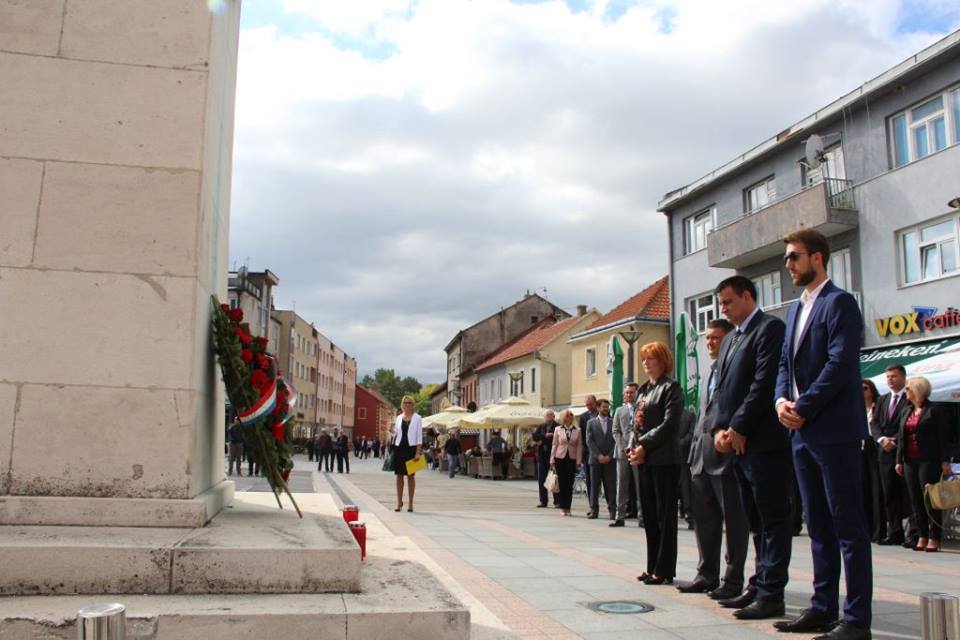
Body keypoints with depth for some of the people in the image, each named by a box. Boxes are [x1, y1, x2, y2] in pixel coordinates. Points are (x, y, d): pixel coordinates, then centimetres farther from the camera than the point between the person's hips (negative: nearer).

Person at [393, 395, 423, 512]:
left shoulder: (417, 418, 0)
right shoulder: (399, 417, 10)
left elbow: (419, 435, -3)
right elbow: (396, 433, 16)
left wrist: (418, 451, -10)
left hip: (411, 448, -3)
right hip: (399, 447, 3)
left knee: (410, 475, 2)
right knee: (399, 475, 4)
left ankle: (410, 502, 8)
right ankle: (399, 501, 12)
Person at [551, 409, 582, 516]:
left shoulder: (577, 431, 5)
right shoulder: (558, 430, 5)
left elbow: (579, 446, 4)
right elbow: (554, 445, 5)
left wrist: (578, 461, -3)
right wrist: (552, 460, 0)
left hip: (572, 459, 1)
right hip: (560, 458, 0)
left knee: (569, 484, 1)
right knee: (562, 483, -1)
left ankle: (567, 507, 9)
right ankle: (562, 507, 7)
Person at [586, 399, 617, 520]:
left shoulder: (613, 422, 9)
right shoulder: (591, 423, 9)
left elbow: (616, 441, 3)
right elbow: (589, 441, 1)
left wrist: (609, 456, -7)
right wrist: (599, 455, -9)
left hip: (610, 459, 0)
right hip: (596, 459, 0)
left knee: (611, 486, -2)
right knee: (594, 486, 1)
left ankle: (612, 510, 3)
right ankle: (594, 510, 5)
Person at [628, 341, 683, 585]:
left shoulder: (671, 388, -5)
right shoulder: (643, 389, 17)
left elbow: (668, 424, -14)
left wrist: (644, 445, -16)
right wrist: (633, 447, 2)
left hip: (664, 459, -8)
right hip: (643, 459, 8)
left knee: (665, 514, -2)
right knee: (649, 513, 11)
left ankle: (665, 570, 4)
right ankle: (653, 567, 18)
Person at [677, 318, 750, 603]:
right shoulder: (712, 371, 20)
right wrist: (695, 452, 16)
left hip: (726, 453, -9)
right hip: (703, 456, 9)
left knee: (733, 520, 1)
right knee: (704, 519, 12)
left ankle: (733, 580, 8)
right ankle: (707, 575, 21)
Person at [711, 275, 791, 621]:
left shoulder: (770, 328, -7)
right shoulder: (730, 339, 20)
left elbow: (765, 383, -16)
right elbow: (721, 388, 19)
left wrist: (738, 429, -13)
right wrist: (720, 429, 4)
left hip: (765, 443, -9)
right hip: (739, 445, 9)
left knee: (773, 520, -3)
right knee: (756, 522, 14)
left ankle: (771, 595, 0)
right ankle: (759, 587, 20)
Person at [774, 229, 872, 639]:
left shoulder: (839, 302, -8)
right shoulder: (796, 309, 19)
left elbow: (840, 363, -17)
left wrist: (803, 408, -16)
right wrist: (782, 400, -1)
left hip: (834, 431, -9)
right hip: (803, 432, 9)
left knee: (848, 524, -4)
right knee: (818, 525, 13)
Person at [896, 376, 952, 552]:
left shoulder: (934, 410, -4)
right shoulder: (907, 411, 16)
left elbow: (944, 437, -7)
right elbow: (901, 437, 17)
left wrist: (945, 461, -12)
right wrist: (899, 460, 12)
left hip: (929, 461, -7)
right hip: (910, 461, 7)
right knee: (915, 500, 6)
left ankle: (934, 539, 1)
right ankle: (922, 537, 12)